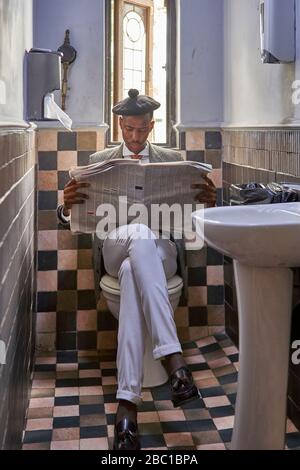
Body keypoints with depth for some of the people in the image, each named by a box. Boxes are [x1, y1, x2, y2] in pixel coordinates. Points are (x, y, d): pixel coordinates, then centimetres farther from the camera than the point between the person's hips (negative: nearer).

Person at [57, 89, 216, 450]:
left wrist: (207, 202, -13)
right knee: (140, 233, -40)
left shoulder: (173, 159, 17)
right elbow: (70, 218, 10)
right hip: (114, 248, 0)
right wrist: (67, 204, -16)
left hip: (160, 251, 1)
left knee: (133, 275, -39)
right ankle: (173, 359, -50)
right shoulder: (99, 160, 16)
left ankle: (127, 402, -46)